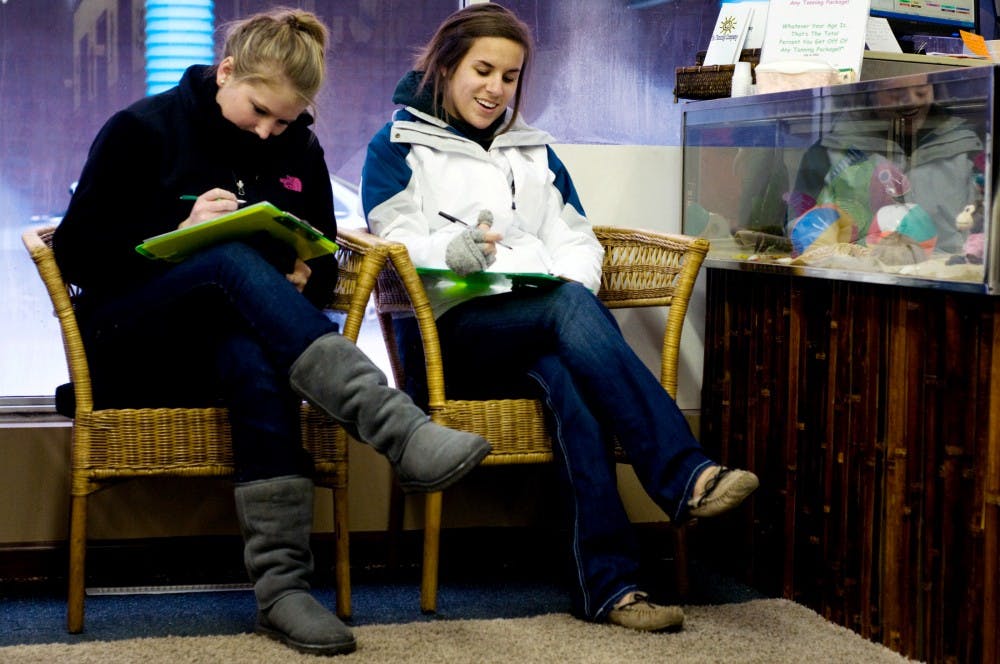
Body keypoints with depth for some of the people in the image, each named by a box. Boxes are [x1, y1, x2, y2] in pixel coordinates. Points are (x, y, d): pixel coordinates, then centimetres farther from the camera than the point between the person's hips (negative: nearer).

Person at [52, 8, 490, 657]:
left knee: (256, 361, -38)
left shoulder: (299, 152, 13)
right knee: (234, 258, -36)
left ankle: (282, 584, -47)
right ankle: (398, 427, -54)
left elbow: (322, 263, 19)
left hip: (229, 342, 3)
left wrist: (305, 276, -7)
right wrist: (180, 231, -19)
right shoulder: (142, 130, 0)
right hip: (131, 345, -3)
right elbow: (76, 252, -4)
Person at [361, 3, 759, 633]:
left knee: (564, 377, -35)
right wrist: (454, 251, -26)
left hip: (535, 334, 4)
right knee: (572, 307, -35)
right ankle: (685, 475, -45)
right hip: (450, 334, -4)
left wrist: (569, 285, -7)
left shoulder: (533, 152, 27)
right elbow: (396, 248, -3)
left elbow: (577, 241, 18)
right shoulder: (399, 149, 13)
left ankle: (608, 583, -44)